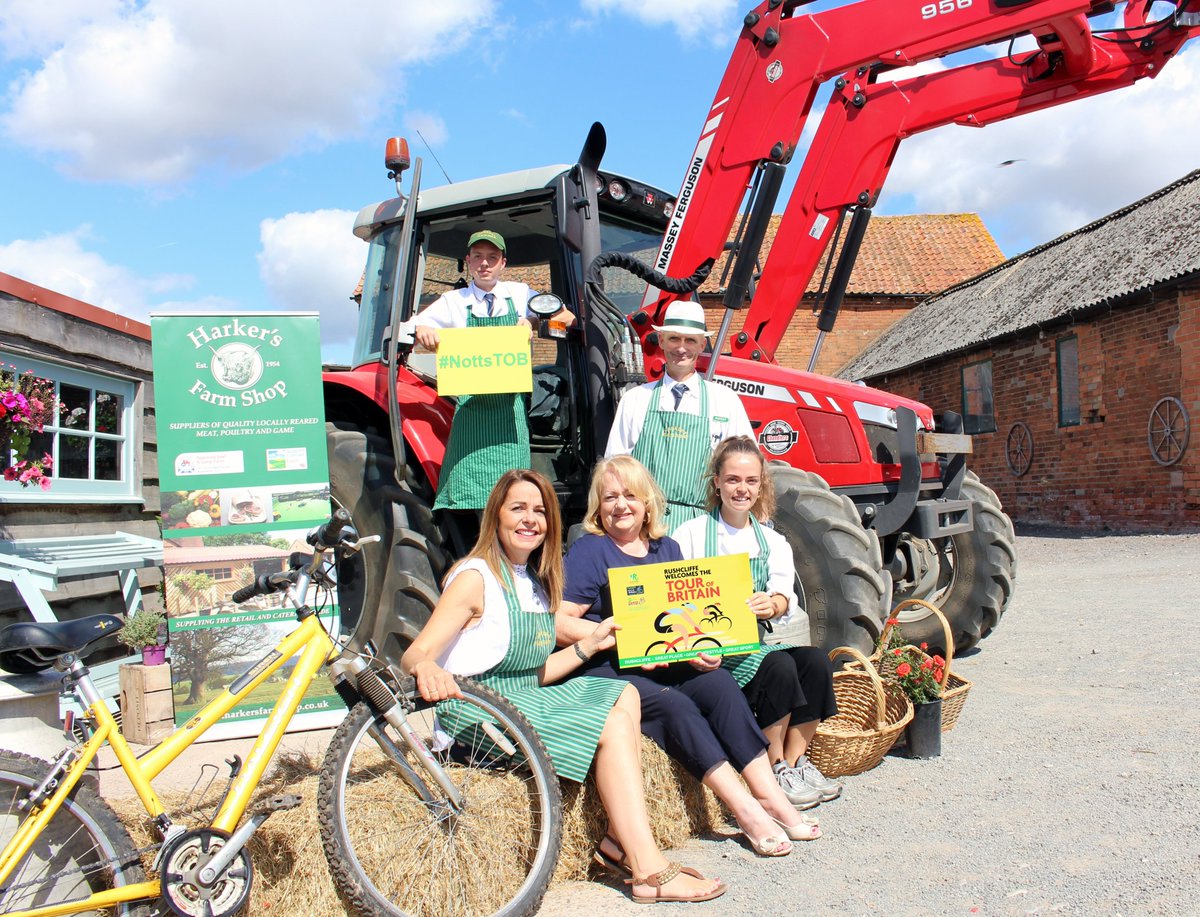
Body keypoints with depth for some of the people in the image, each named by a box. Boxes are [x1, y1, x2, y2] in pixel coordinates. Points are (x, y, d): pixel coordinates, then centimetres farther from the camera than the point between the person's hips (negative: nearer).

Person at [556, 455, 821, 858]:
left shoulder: (666, 548, 16)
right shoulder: (588, 552, -2)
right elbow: (559, 624, -11)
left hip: (669, 663, 5)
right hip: (607, 671, -5)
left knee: (720, 683, -22)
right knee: (675, 706, -28)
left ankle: (769, 794, -20)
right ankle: (747, 810, -23)